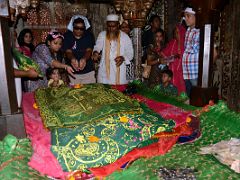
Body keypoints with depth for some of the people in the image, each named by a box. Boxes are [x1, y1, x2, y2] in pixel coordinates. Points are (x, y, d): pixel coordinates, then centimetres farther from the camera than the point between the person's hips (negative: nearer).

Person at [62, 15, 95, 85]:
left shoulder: (89, 35, 0)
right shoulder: (67, 36, -2)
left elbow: (89, 51, -13)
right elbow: (68, 52, -13)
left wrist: (84, 59, -36)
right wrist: (72, 59, -37)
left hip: (88, 71, 1)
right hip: (72, 72, -1)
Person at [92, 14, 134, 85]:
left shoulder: (125, 37, 3)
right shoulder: (102, 35, 5)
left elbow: (130, 53, 4)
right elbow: (98, 46, -9)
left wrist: (123, 58, -17)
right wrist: (95, 52, -33)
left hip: (119, 72, 0)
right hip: (104, 71, 1)